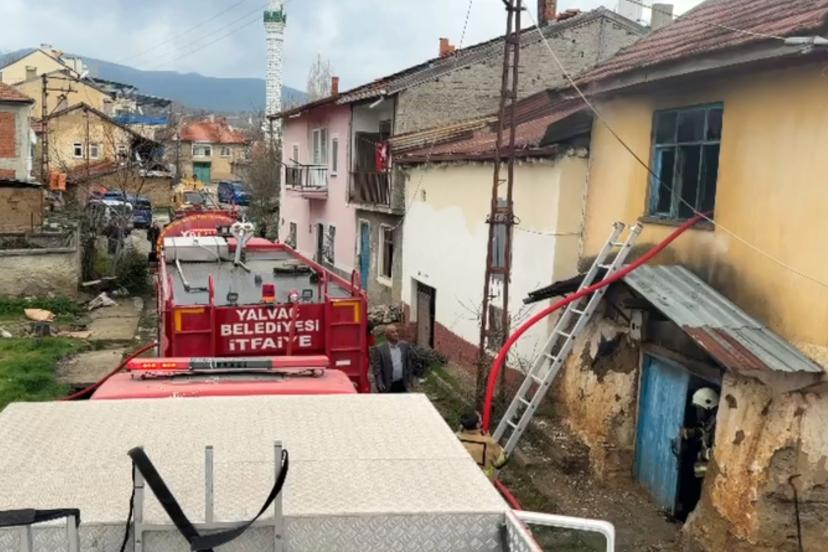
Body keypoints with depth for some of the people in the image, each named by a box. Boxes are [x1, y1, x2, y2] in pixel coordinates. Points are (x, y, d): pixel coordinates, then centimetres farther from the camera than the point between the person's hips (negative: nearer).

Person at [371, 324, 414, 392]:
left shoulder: (405, 346, 4)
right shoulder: (379, 349, -8)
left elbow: (410, 364, 8)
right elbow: (377, 368, -9)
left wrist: (409, 381, 5)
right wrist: (380, 384, -16)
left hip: (402, 384, 4)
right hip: (388, 386, -3)